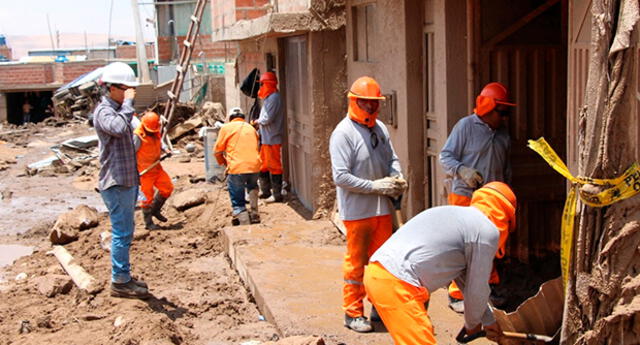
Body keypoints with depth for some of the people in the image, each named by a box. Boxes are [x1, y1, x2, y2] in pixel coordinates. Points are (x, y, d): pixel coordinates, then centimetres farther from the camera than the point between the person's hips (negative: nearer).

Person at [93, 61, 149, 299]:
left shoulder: (118, 110, 18)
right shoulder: (104, 111, -13)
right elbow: (119, 128, -36)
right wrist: (127, 103, -23)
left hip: (127, 181, 10)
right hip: (116, 184, -10)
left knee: (125, 232, 14)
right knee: (122, 233, -6)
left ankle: (123, 277, 23)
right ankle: (120, 282, 2)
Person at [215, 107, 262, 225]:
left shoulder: (226, 128, 8)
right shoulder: (251, 128, 20)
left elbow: (218, 151, 10)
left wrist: (224, 162, 28)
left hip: (236, 168, -4)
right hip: (255, 166, 4)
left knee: (238, 203, 4)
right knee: (252, 187, 35)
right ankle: (254, 214, 23)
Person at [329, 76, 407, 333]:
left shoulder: (380, 128, 7)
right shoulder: (343, 133, -14)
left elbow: (392, 158, 15)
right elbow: (341, 177, -20)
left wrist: (397, 178, -7)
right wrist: (375, 186, -20)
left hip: (382, 208, 7)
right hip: (357, 211, -6)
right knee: (356, 262, 5)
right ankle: (353, 312, 18)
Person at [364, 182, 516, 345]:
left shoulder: (452, 212, 24)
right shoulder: (488, 231, -2)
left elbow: (464, 278, 30)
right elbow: (477, 289, 5)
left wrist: (488, 320, 36)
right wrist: (472, 323, 25)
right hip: (396, 284, -10)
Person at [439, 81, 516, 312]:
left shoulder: (503, 132, 14)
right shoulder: (465, 126, -6)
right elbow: (445, 156, -7)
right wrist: (462, 171, -24)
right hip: (466, 198, -6)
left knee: (495, 245, 8)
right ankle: (457, 295, 4)